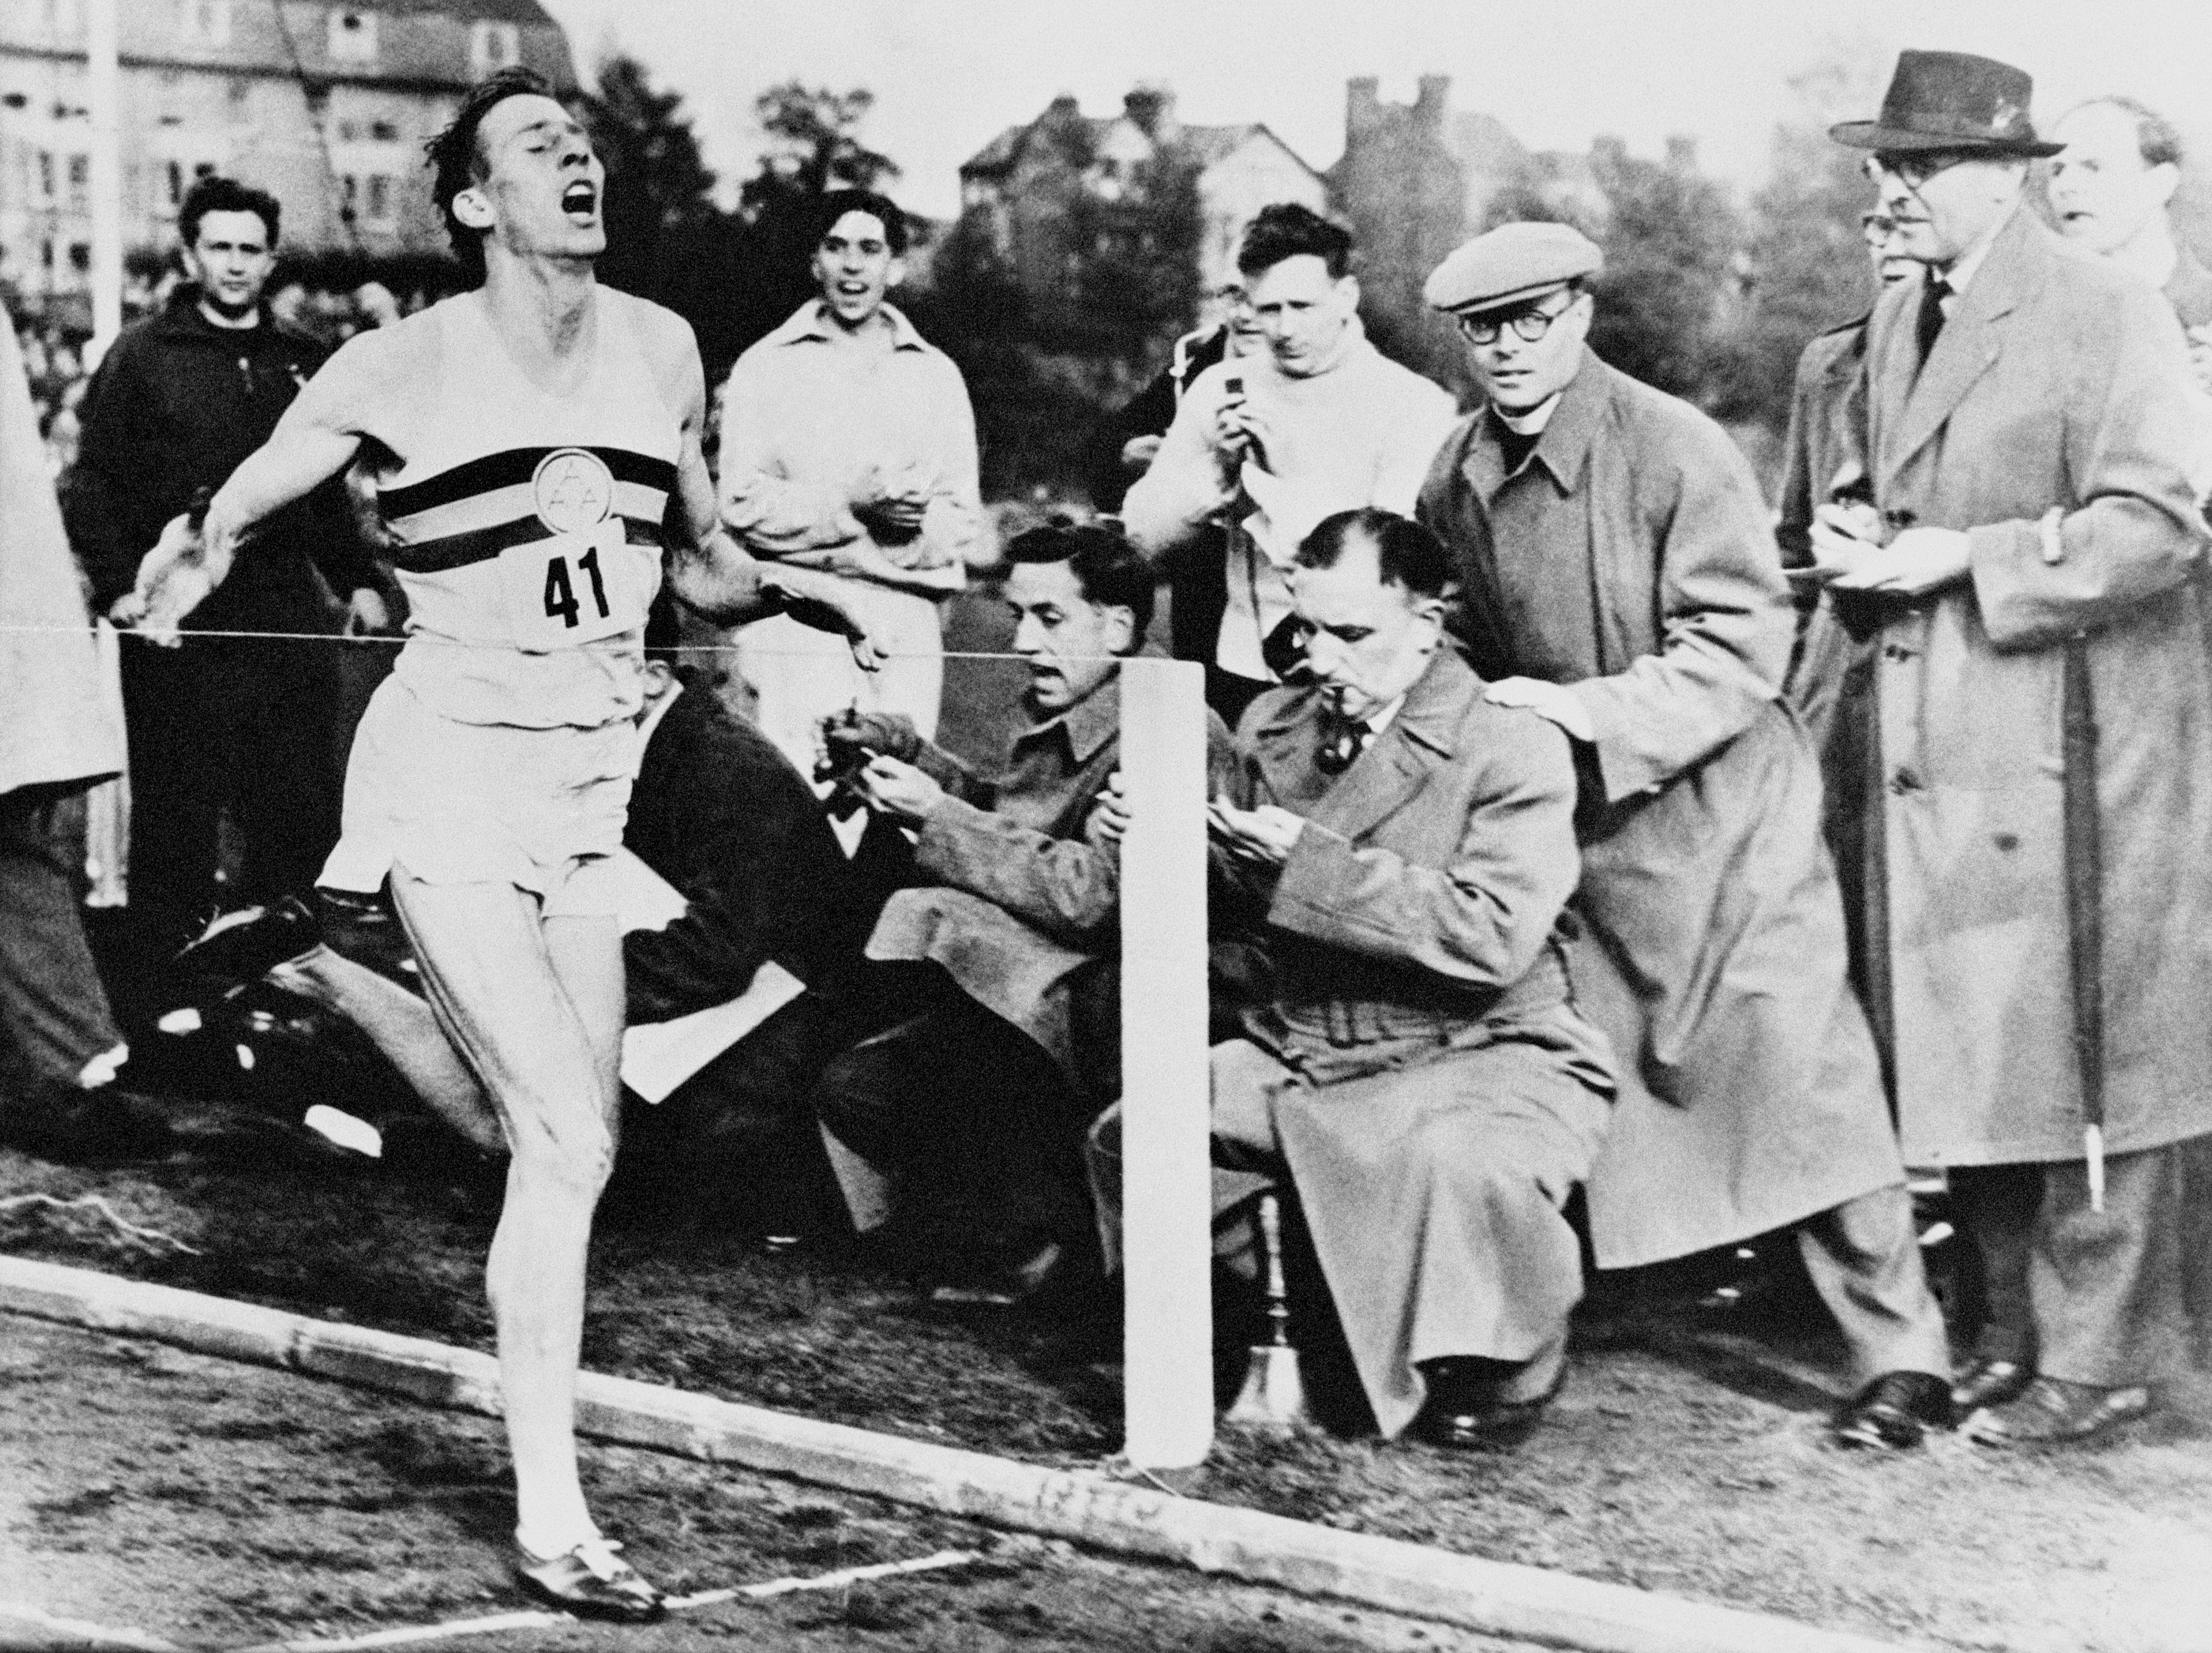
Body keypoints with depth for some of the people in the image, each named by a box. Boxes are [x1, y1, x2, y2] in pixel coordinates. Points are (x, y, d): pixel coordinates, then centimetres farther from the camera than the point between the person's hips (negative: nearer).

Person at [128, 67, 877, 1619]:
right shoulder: (404, 367, -9)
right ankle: (551, 1521, -6)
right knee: (567, 1141, -13)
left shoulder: (662, 348, 5)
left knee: (574, 1147, 6)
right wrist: (191, 556, -24)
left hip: (591, 788, 6)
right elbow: (225, 522, -3)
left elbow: (701, 559, 19)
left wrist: (779, 587, 1)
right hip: (450, 776, -6)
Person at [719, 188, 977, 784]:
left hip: (907, 630, 3)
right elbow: (744, 504, -1)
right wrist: (852, 505, -13)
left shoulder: (936, 375, 18)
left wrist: (912, 522, -10)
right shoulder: (767, 367, 9)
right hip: (796, 623, -2)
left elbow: (962, 521, 12)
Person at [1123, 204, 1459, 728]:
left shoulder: (1415, 405, -7)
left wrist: (1265, 487, -15)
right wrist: (1219, 467, -12)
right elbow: (1144, 535, 4)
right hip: (1243, 671, 3)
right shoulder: (1220, 388, 6)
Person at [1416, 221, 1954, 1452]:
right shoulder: (1457, 482, 5)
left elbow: (1740, 648, -17)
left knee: (1797, 1076, -8)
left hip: (1720, 812, -5)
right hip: (1569, 825, 6)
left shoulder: (1674, 449, -14)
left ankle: (1903, 1358, 1)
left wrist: (1588, 713, -23)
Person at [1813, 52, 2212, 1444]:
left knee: (2083, 1054, -2)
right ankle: (2016, 1332, 22)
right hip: (1941, 755, 7)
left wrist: (1960, 558, -17)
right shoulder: (1897, 323, 16)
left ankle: (2098, 1360, 8)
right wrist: (1864, 548, 6)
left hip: (2074, 747, -7)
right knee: (1965, 1054, 10)